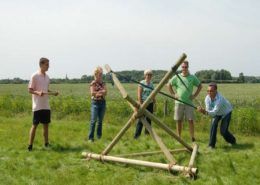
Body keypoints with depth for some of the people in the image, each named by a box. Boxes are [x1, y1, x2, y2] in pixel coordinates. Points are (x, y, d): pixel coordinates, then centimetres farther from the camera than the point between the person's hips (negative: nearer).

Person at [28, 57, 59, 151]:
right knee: (35, 125, -3)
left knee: (46, 124, 11)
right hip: (37, 106, -7)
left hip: (46, 105, 7)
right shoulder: (35, 76, -10)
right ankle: (30, 145, 3)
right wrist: (38, 92, -27)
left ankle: (46, 143, 20)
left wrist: (53, 93, 2)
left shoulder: (47, 76, 11)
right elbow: (30, 90, -9)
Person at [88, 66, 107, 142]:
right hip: (95, 102, -5)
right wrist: (101, 92, -9)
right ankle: (91, 137, -6)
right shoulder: (93, 83, -4)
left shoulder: (103, 83, 9)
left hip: (102, 102, 5)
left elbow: (105, 92, 0)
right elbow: (92, 93, -13)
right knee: (93, 120, -8)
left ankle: (99, 136, 19)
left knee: (100, 120, 10)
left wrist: (97, 93, -15)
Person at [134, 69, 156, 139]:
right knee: (141, 119, -9)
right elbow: (139, 95, -11)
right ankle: (137, 135, -7)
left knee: (149, 119, 9)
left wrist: (154, 103, 15)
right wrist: (140, 104, -16)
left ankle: (147, 132, 21)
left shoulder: (151, 84, 12)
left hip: (150, 104, 6)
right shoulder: (142, 83, -6)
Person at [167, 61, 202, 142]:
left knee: (190, 120, -3)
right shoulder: (176, 77, 2)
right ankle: (179, 137, 14)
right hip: (179, 102, 1)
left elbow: (200, 86, 13)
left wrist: (195, 95, 5)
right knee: (179, 120, 4)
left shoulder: (193, 77, 3)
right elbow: (169, 85, 13)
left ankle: (192, 137, 2)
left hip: (189, 102, 0)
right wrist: (173, 94, 5)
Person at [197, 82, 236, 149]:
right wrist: (203, 111, -48)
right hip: (217, 112, 5)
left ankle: (232, 141, 23)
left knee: (223, 131, -10)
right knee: (213, 124, -20)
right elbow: (208, 111, -26)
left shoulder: (220, 99, -41)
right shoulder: (207, 98, -23)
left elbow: (214, 112, -47)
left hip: (226, 112, -5)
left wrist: (205, 112, -63)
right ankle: (211, 144, -7)